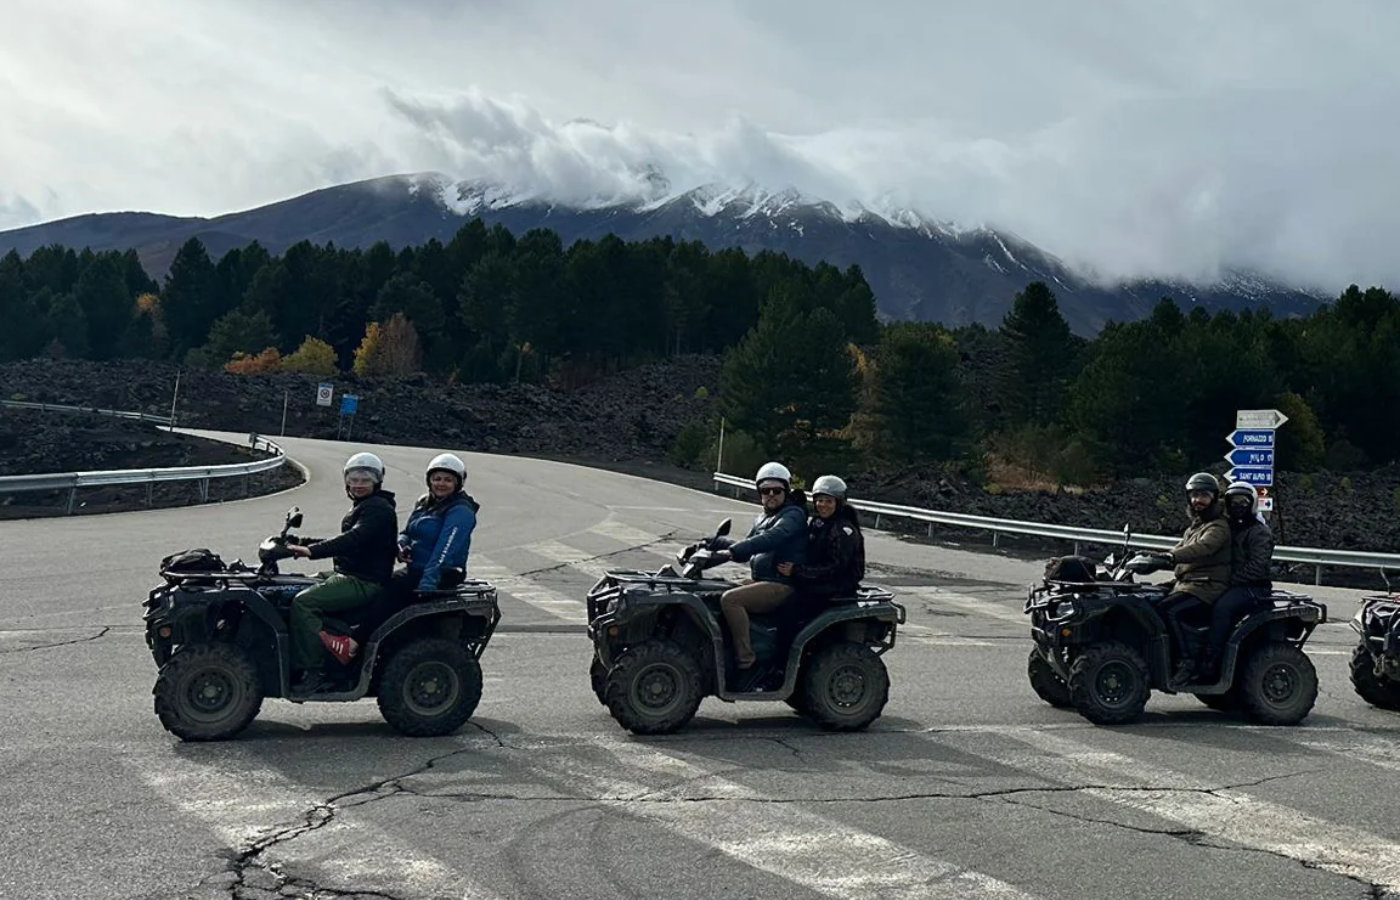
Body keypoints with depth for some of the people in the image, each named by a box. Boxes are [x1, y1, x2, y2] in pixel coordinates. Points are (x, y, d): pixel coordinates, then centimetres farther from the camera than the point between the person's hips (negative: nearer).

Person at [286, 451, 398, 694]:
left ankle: (313, 673, -22)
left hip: (366, 582, -11)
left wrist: (313, 551, -34)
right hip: (348, 576, 11)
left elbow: (354, 539, -27)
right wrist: (308, 543, 17)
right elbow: (347, 541, 26)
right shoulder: (362, 508, 21)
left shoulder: (379, 509, -12)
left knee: (304, 602, -22)